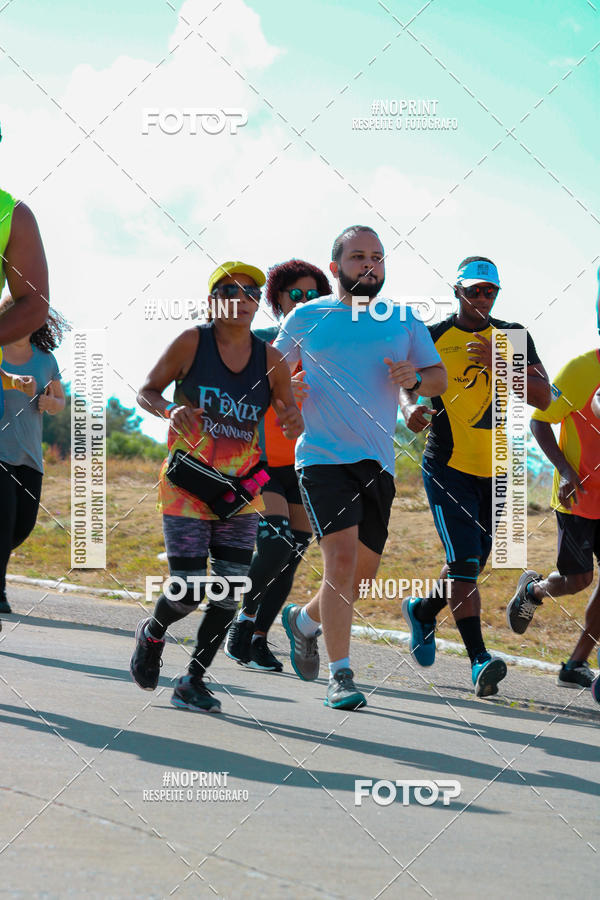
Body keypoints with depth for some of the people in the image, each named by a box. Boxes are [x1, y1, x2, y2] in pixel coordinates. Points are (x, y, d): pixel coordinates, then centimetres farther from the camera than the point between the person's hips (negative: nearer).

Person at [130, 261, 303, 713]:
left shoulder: (270, 360, 2)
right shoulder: (192, 343, -6)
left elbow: (292, 425, 8)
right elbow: (147, 391, 2)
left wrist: (293, 420, -16)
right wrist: (170, 410, -20)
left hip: (240, 490, 3)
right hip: (187, 484, -3)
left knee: (231, 589, -5)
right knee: (187, 594, -7)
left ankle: (194, 680, 11)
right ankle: (153, 633, 27)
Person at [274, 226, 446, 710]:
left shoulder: (404, 321, 10)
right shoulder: (306, 317, 4)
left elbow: (440, 377, 15)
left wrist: (415, 376, -8)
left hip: (379, 462, 4)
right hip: (323, 456, -4)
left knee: (363, 570, 9)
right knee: (341, 556, -19)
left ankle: (304, 620, 39)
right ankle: (341, 675, -15)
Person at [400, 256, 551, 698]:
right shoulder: (433, 338, 0)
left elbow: (543, 397, -4)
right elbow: (406, 381, 12)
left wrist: (499, 363, -18)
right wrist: (410, 406, -12)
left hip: (495, 470, 4)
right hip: (448, 465, -4)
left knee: (472, 565, 13)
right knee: (464, 562, -18)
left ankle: (423, 611, 42)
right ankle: (479, 659, -22)